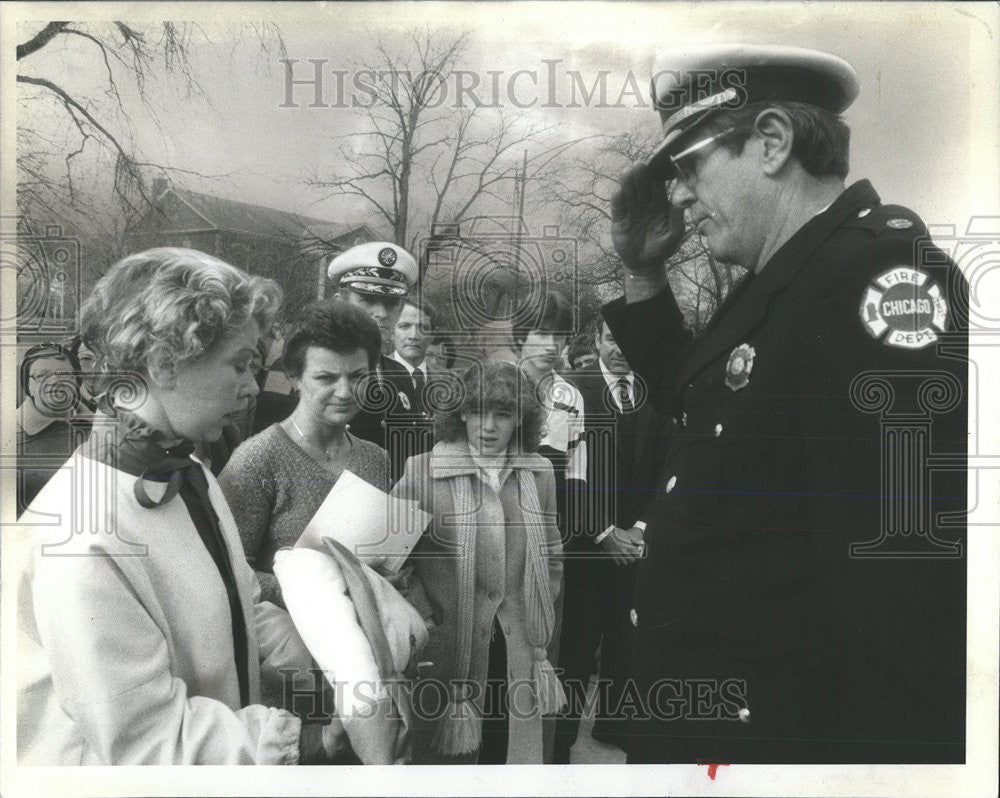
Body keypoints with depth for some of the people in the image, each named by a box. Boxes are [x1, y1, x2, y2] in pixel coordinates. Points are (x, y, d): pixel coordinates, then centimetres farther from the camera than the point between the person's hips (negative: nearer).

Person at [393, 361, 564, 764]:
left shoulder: (539, 472, 6)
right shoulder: (422, 470, -7)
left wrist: (541, 637, 11)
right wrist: (421, 616, -10)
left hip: (518, 651, 3)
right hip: (447, 651, -3)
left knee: (513, 750, 12)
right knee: (447, 750, 8)